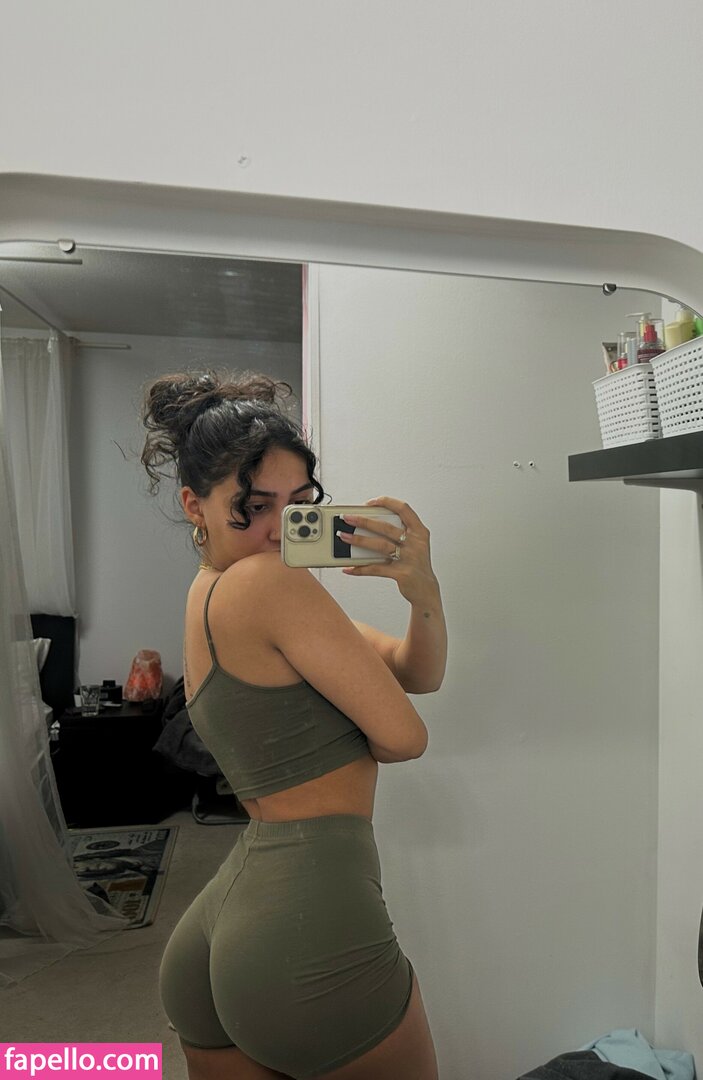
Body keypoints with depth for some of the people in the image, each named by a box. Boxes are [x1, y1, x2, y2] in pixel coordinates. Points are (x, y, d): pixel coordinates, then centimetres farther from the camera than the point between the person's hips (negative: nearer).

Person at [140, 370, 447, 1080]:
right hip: (311, 930, -8)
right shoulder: (270, 581, -18)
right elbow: (403, 733, -14)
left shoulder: (210, 594, 11)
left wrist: (422, 589, -13)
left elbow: (419, 674, 7)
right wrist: (344, 744, 7)